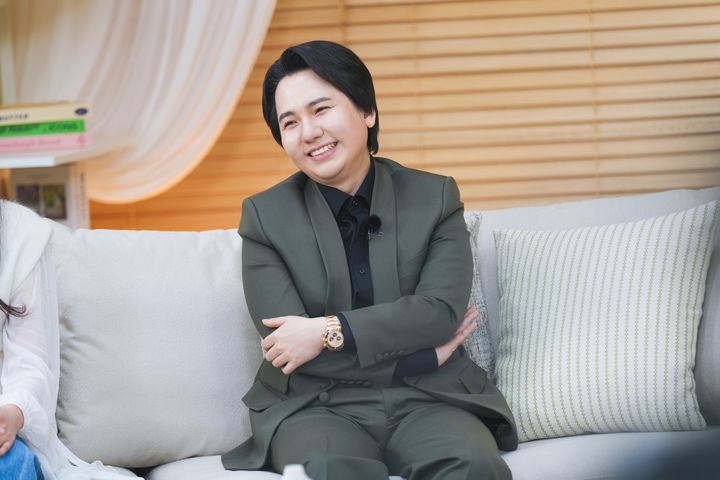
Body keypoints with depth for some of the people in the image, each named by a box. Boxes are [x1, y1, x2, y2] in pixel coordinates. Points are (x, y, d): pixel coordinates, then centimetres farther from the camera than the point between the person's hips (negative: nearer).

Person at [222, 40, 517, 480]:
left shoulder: (435, 197, 7)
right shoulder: (265, 216, 4)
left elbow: (441, 309, -6)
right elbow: (287, 346, -6)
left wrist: (329, 331, -16)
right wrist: (421, 354, -7)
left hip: (427, 399, 2)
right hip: (316, 405, -1)